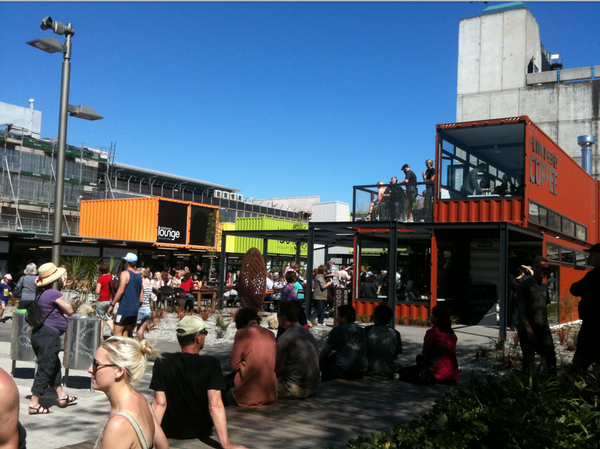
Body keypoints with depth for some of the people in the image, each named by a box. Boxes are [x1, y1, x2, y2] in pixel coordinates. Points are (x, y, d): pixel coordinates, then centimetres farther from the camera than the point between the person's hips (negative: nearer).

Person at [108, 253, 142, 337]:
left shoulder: (125, 273, -7)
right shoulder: (139, 277, 14)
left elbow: (121, 291, -16)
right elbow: (141, 298, 15)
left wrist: (112, 304, -12)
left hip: (125, 308, -8)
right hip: (135, 310, 8)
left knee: (117, 333, -7)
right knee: (128, 334, 12)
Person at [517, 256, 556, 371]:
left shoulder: (544, 287, 13)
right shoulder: (525, 285, -8)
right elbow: (521, 309, -12)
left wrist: (546, 325, 14)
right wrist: (528, 329, -17)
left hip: (543, 329, 6)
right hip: (528, 330, -6)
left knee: (551, 359, -1)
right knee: (528, 359, 2)